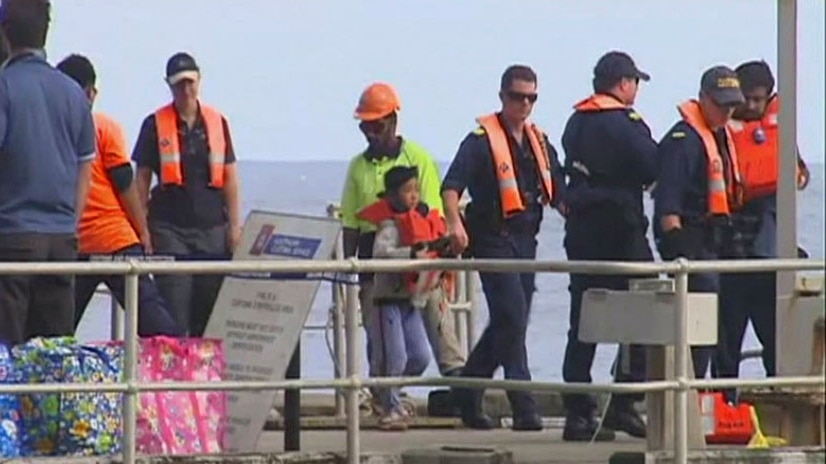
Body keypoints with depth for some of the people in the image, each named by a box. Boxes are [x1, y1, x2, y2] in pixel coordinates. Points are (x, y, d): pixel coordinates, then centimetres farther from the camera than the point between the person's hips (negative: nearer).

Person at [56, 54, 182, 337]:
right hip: (116, 239, -3)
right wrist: (143, 231, 5)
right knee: (151, 314, -5)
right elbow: (125, 185, -4)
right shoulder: (105, 128, -3)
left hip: (70, 245, 3)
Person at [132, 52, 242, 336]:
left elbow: (230, 177, 11)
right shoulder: (155, 125, 2)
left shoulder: (217, 123, 10)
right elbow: (142, 179, 3)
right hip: (170, 227, -3)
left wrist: (235, 225, 5)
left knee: (210, 309, 3)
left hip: (212, 227, 3)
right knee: (174, 313, -8)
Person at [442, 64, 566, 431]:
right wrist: (455, 223, -32)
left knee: (508, 323, 13)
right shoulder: (482, 139, -7)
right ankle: (523, 409, -13)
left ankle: (467, 393, 27)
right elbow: (451, 185, -16)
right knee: (512, 319, -13)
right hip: (493, 239, -7)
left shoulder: (539, 142, 14)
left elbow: (558, 193, 19)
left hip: (525, 240, 7)